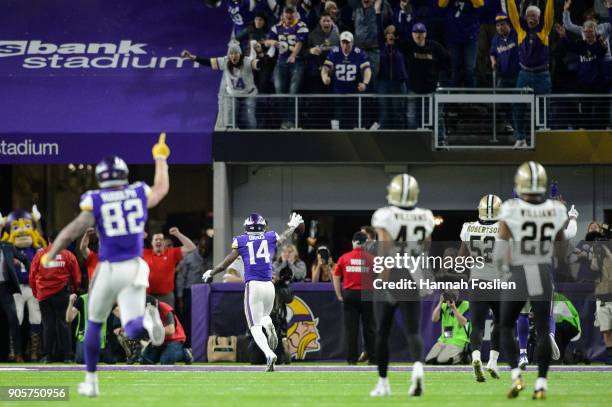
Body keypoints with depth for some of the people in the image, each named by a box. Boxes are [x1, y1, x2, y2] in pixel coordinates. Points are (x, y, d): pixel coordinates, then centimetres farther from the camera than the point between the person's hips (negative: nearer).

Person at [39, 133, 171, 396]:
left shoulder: (96, 202, -6)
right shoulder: (139, 195, 4)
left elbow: (74, 230, -14)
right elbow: (162, 188, 26)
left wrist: (49, 256, -2)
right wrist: (160, 158, 41)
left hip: (109, 268, -2)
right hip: (134, 268, 2)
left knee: (94, 323, 20)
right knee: (132, 330, -3)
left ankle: (91, 381, 25)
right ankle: (146, 320, -40)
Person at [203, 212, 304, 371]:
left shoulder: (240, 241, 2)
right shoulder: (271, 238, 8)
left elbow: (226, 263, 8)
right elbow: (284, 237, 32)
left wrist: (211, 273, 25)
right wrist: (292, 226, 53)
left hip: (252, 286, -3)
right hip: (269, 286, 3)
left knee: (255, 326, 0)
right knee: (264, 317, 26)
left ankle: (269, 354, -26)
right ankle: (268, 324, -12)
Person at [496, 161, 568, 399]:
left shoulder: (511, 212, -15)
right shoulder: (556, 211, -5)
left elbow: (499, 252, -14)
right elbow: (561, 252, 6)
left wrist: (502, 265, 7)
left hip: (518, 276, -2)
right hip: (544, 276, 2)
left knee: (506, 328, 14)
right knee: (543, 330, 12)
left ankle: (516, 376, -2)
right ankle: (541, 384, 6)